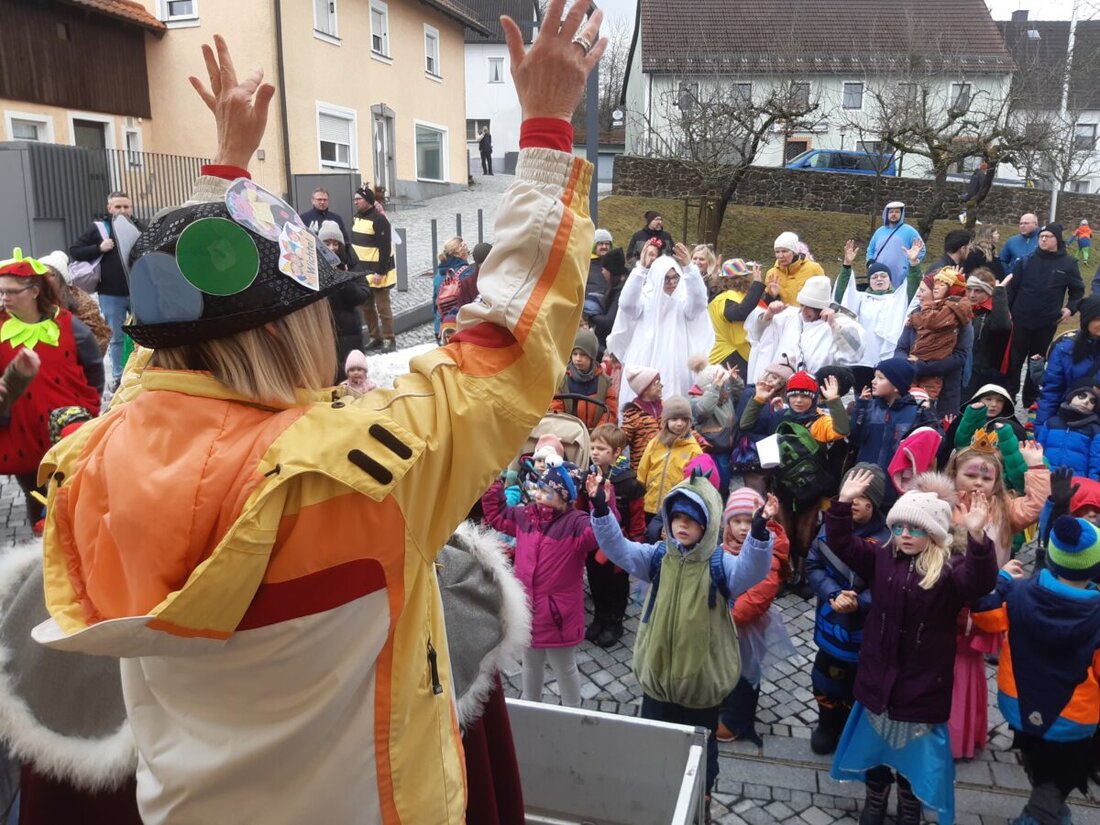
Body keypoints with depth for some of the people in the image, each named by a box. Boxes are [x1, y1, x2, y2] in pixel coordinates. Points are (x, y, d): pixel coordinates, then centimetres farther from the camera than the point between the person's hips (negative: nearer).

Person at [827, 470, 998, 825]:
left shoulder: (950, 568, -14)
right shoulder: (881, 557, -2)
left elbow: (980, 582, -33)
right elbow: (841, 543, -5)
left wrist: (977, 537, -50)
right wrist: (843, 503, -19)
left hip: (923, 680, -3)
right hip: (879, 673, 3)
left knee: (915, 745, 15)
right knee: (875, 738, 20)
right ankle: (876, 796, 43)